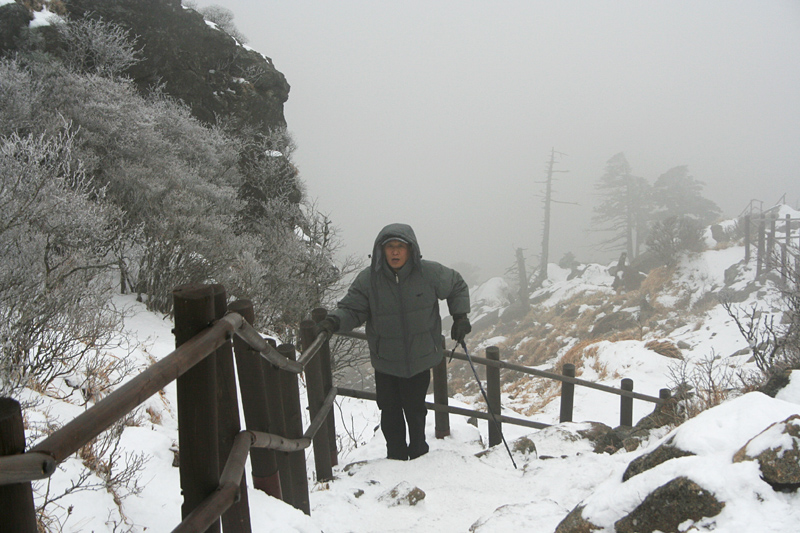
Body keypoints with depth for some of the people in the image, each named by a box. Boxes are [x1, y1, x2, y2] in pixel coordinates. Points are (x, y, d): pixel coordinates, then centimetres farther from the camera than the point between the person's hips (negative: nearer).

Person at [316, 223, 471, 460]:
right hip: (385, 362, 1)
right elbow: (352, 308, -6)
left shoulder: (430, 273, -10)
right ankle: (396, 456, 32)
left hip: (420, 358, 0)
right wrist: (335, 320, -26)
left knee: (415, 409, 11)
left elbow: (457, 287, 8)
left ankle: (418, 453, 37)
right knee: (390, 413, 8)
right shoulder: (368, 279, -12)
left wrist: (460, 317, 0)